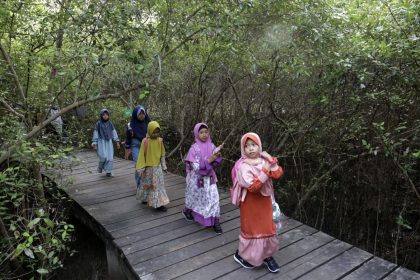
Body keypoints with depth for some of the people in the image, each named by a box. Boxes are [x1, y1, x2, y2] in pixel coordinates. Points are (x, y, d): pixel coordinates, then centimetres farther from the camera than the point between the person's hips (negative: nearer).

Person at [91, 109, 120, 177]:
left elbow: (114, 132, 9)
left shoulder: (110, 124, 6)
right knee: (103, 157, -15)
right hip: (101, 142, -3)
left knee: (109, 157, -4)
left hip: (109, 142, 3)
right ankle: (100, 166, 15)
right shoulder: (98, 124, -2)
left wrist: (117, 141, 3)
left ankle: (108, 172, 5)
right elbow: (95, 133, -1)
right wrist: (94, 144, -5)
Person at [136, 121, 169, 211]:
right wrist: (141, 168, -11)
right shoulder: (145, 141, -13)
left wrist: (164, 166, 8)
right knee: (147, 184, 13)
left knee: (158, 185, 5)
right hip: (148, 168, -3)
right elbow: (142, 155, -9)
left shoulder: (160, 141, -4)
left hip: (157, 167, 3)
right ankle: (145, 199, 32)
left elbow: (162, 154, 6)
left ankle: (159, 204, 13)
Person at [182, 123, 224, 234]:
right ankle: (187, 211, 46)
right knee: (195, 198, 17)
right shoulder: (194, 148, -15)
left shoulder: (211, 146, -3)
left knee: (213, 198, -4)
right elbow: (195, 166, -21)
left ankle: (215, 221, 6)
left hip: (209, 177, 3)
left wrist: (217, 156, -22)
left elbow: (215, 163, -1)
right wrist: (209, 160, -29)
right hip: (197, 178, -3)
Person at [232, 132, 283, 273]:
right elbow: (252, 186, -29)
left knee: (267, 229, 16)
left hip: (265, 202, 5)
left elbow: (278, 175, -11)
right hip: (251, 203, -5)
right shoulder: (243, 166, -20)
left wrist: (272, 161, -20)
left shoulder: (264, 160, -2)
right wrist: (265, 170, -30)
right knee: (252, 230, 10)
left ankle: (266, 255, 37)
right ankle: (242, 255, 32)